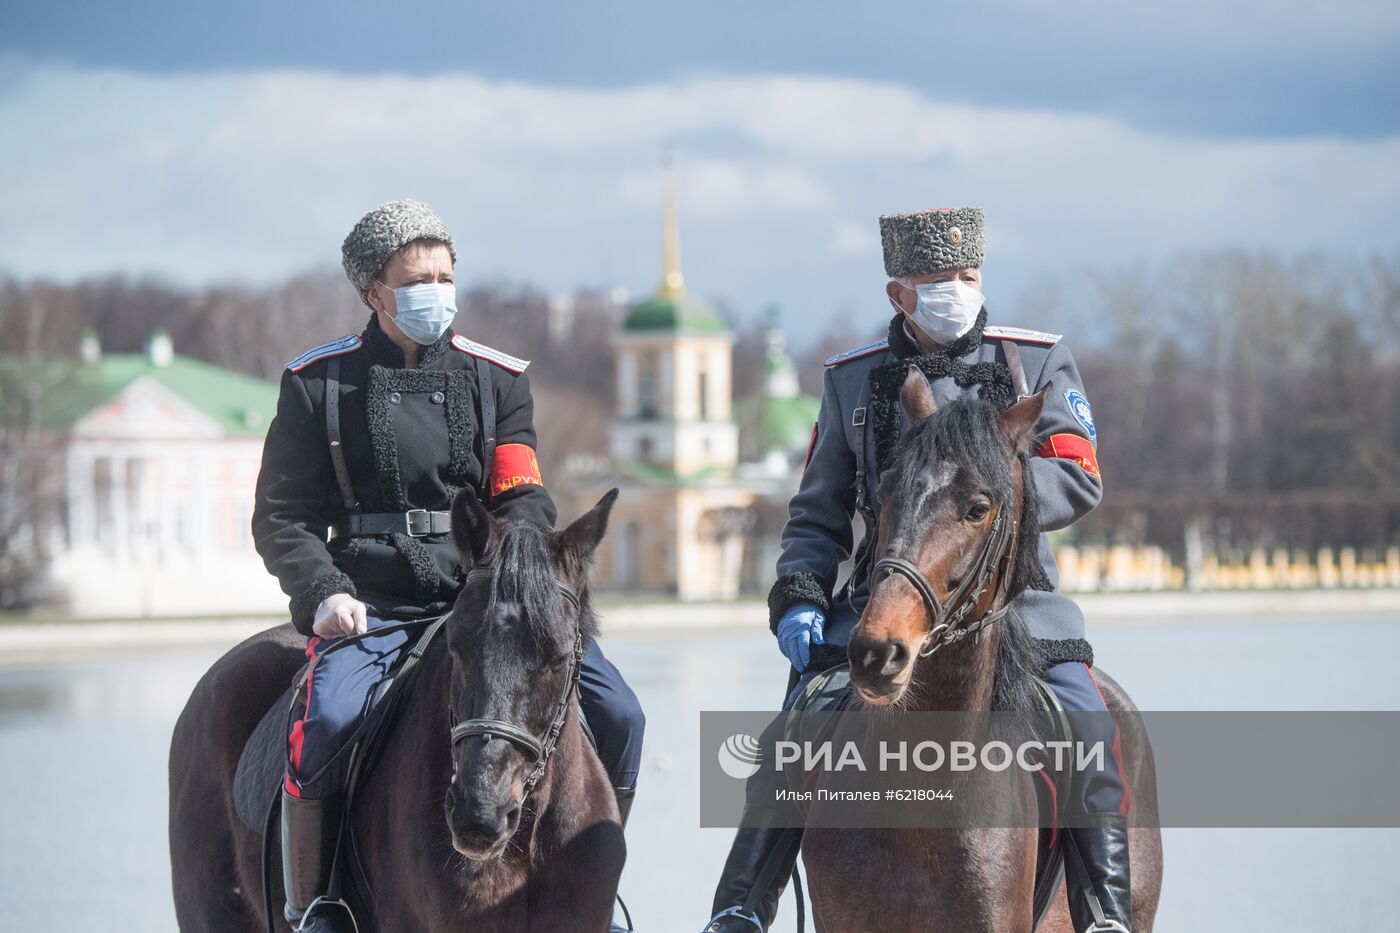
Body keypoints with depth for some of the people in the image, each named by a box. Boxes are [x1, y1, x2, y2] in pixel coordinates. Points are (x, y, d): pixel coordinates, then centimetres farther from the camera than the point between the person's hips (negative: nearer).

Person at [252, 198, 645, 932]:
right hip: (369, 609, -3)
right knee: (328, 721, -32)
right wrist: (324, 593, -13)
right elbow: (281, 516, 6)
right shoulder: (318, 384, 7)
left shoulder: (499, 379, 14)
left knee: (617, 715, -13)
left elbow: (523, 499, 8)